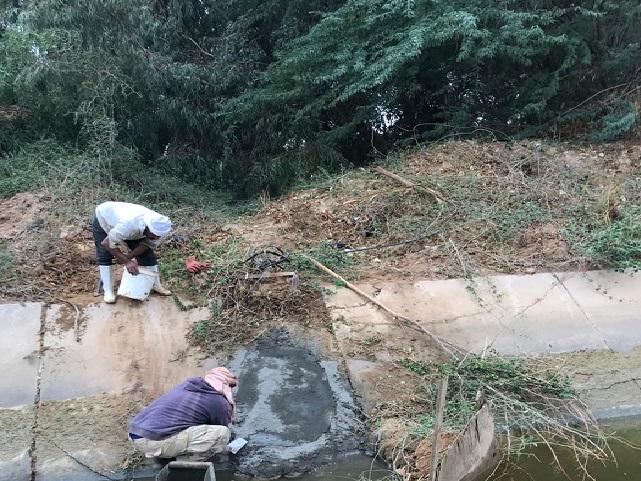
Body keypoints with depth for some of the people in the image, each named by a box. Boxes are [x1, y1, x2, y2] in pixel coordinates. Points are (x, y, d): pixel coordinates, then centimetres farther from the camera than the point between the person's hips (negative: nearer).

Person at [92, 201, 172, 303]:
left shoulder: (158, 226, -31)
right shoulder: (127, 225, -49)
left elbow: (147, 244, -13)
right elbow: (107, 243, -35)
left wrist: (128, 256, -25)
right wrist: (126, 261, -34)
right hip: (102, 217, -4)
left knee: (147, 253, -2)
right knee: (104, 256, -15)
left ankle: (156, 285, 10)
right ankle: (108, 292, -5)